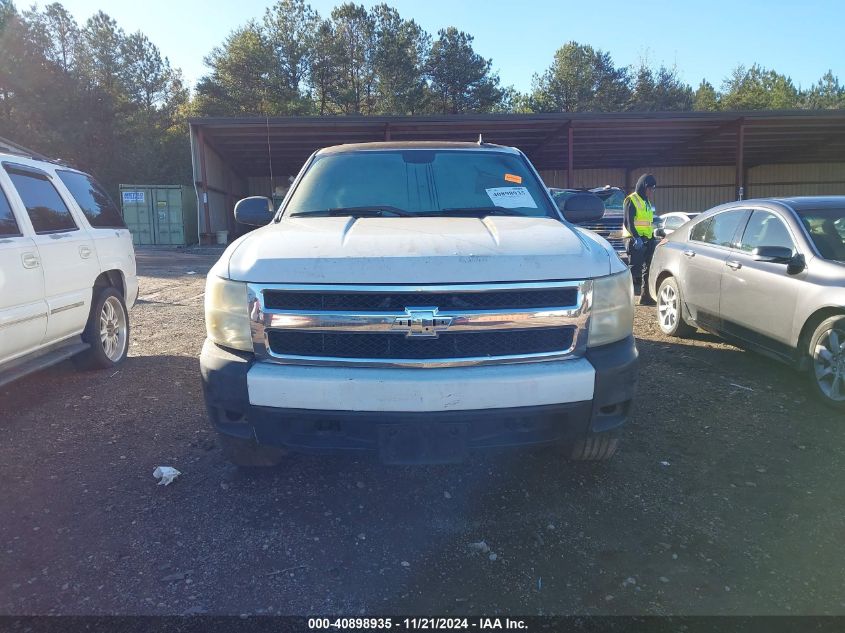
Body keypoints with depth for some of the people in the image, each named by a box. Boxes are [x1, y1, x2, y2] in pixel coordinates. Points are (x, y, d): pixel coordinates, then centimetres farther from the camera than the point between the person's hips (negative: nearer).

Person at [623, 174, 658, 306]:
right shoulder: (631, 200, -7)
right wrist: (636, 238, -24)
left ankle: (645, 296, 12)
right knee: (634, 269, -11)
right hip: (635, 240, -9)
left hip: (647, 239, 9)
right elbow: (628, 222, -15)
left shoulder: (647, 202, 21)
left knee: (648, 268, 7)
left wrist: (653, 239, 18)